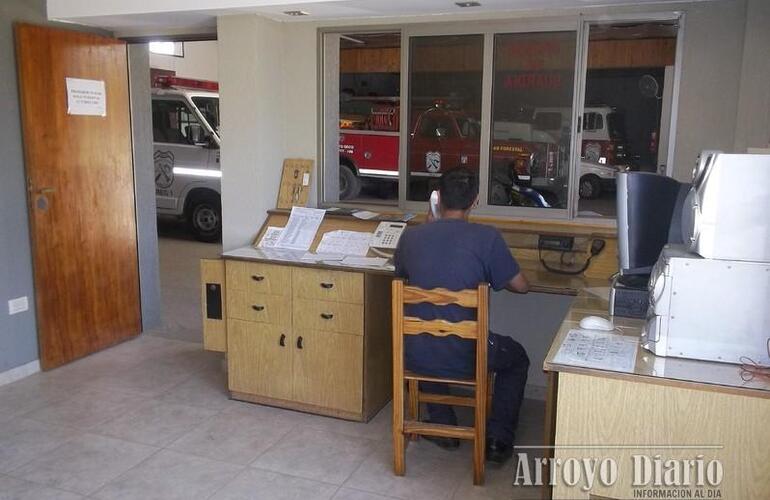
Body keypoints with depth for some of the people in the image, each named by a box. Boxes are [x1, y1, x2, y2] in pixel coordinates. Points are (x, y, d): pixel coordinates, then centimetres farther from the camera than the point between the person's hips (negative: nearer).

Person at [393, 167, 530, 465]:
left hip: (415, 357, 3)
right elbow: (521, 286, 0)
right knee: (518, 358, 29)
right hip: (464, 357, -2)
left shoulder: (411, 235, -3)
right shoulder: (487, 237, -12)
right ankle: (498, 438, 21)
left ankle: (443, 428, 37)